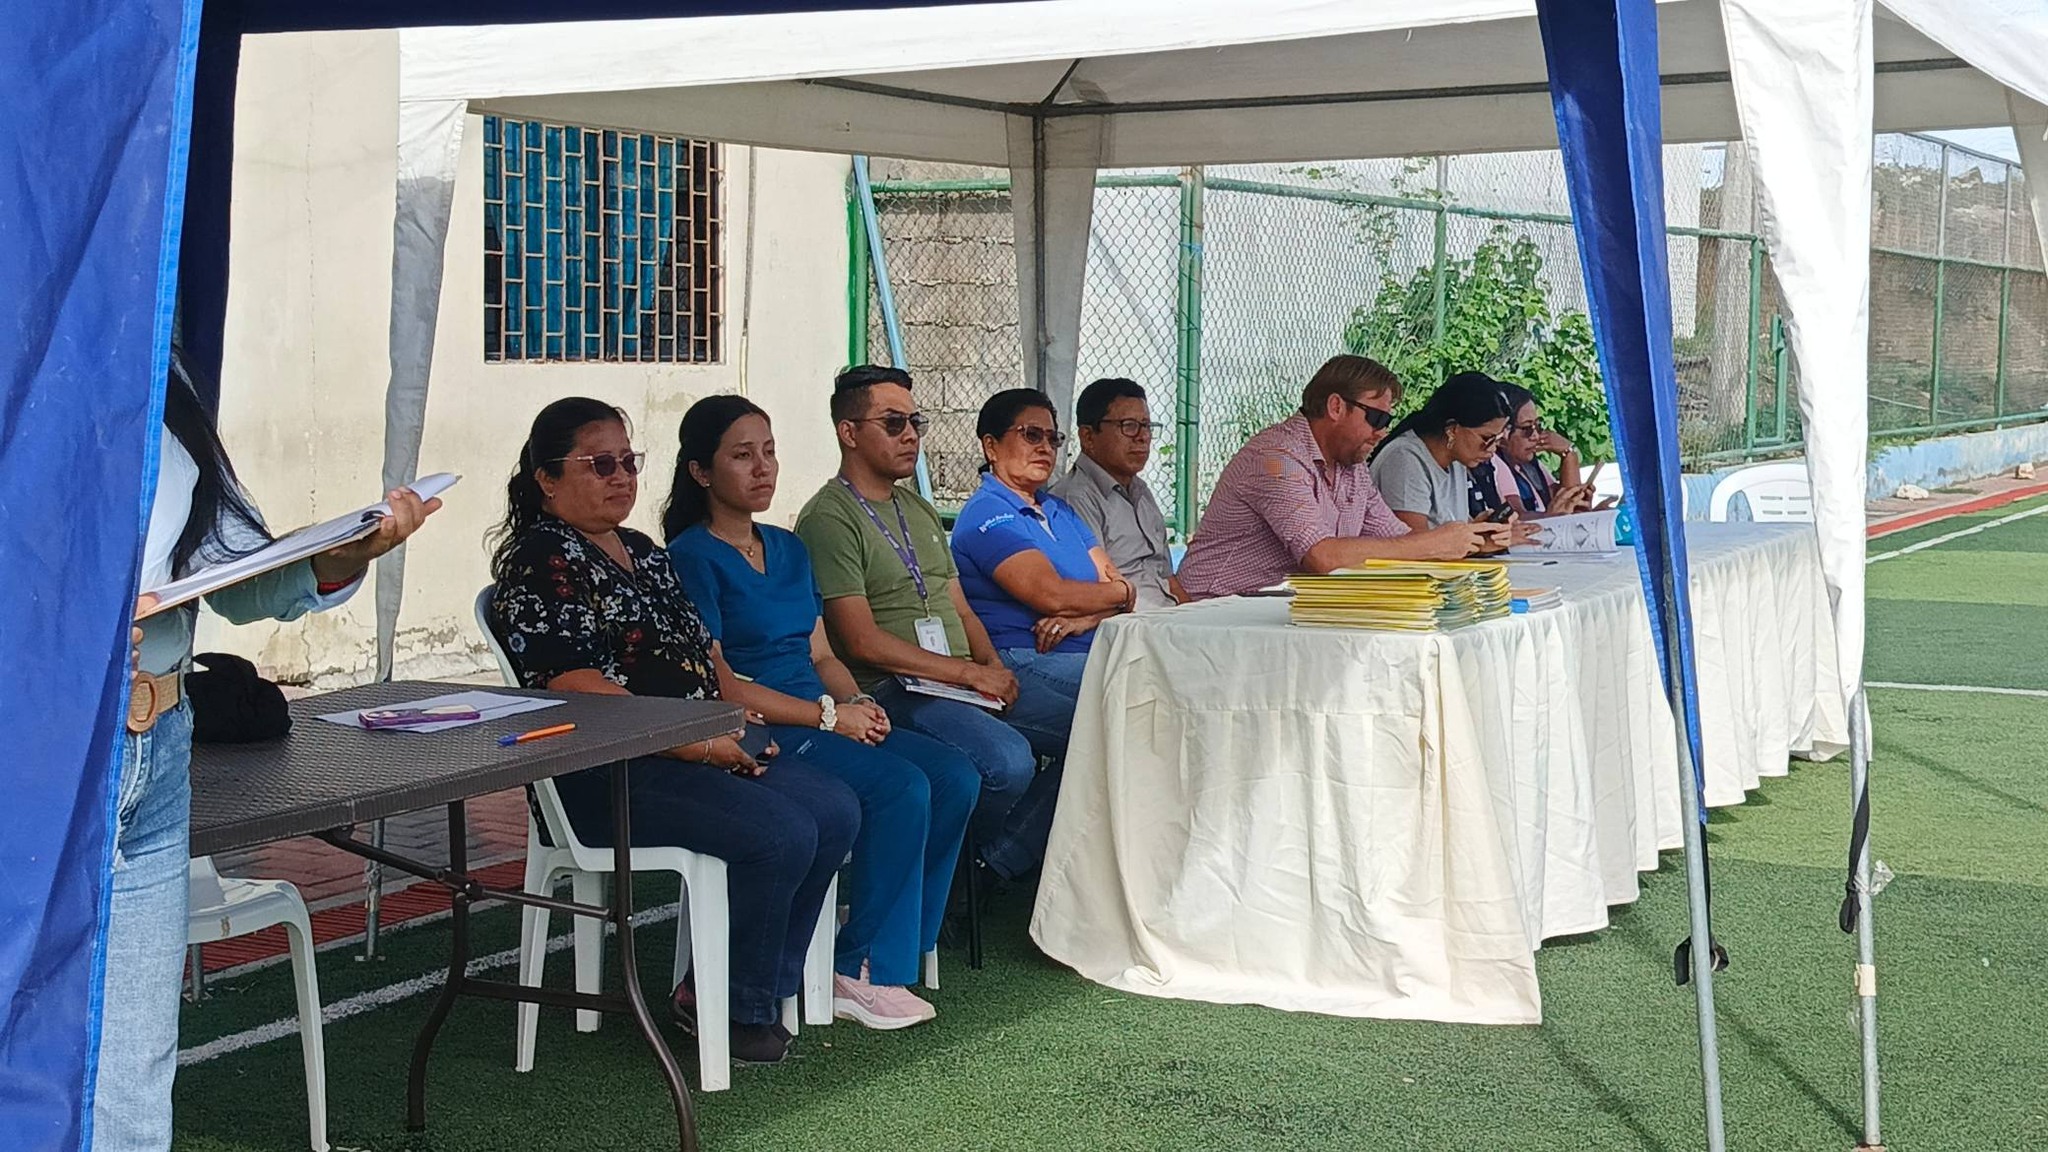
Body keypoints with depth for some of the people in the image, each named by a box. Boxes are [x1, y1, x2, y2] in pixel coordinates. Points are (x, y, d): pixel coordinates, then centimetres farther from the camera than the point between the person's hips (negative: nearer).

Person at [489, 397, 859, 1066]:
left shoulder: (640, 553, 21)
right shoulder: (539, 564, -8)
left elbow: (696, 655, 25)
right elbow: (574, 686, -18)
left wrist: (735, 728, 4)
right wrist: (697, 744, -20)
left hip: (702, 746, 9)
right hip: (606, 776, -9)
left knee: (836, 811, -7)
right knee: (780, 834, -24)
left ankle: (742, 990, 0)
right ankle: (739, 1012, -5)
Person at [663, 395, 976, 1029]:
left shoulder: (788, 549, 19)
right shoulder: (692, 558, -7)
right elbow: (715, 683, -14)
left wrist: (857, 703, -3)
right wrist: (829, 715, -15)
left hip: (820, 718, 8)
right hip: (754, 733, -8)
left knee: (956, 776, -13)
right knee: (901, 787, -26)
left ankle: (893, 946, -5)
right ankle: (864, 972, -14)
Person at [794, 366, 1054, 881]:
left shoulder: (920, 510, 23)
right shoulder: (829, 519, -6)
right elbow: (863, 642, -13)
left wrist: (994, 667, 0)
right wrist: (969, 673, -13)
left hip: (965, 681, 9)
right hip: (892, 691, -8)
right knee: (1008, 760, -31)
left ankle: (1005, 857, 2)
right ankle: (980, 852, 0)